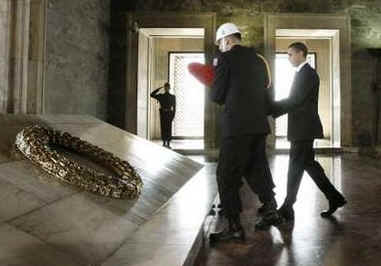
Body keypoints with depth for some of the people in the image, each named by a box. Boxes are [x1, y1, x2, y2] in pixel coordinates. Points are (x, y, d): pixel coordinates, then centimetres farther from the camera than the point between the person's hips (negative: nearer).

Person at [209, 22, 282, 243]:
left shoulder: (226, 58, -5)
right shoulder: (258, 60, 15)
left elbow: (217, 96, -6)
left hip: (237, 125, -7)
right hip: (259, 124, 8)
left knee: (227, 175, 0)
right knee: (257, 168, 22)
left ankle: (235, 227, 2)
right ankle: (271, 209, 27)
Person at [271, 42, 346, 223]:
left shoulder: (308, 73, -11)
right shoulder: (302, 73, 19)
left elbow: (295, 100, -19)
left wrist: (270, 108, -18)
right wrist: (273, 108, 8)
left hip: (304, 129, -10)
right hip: (302, 129, 10)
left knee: (295, 167, -4)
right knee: (308, 163, 14)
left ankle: (287, 210, 4)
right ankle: (334, 197, 24)